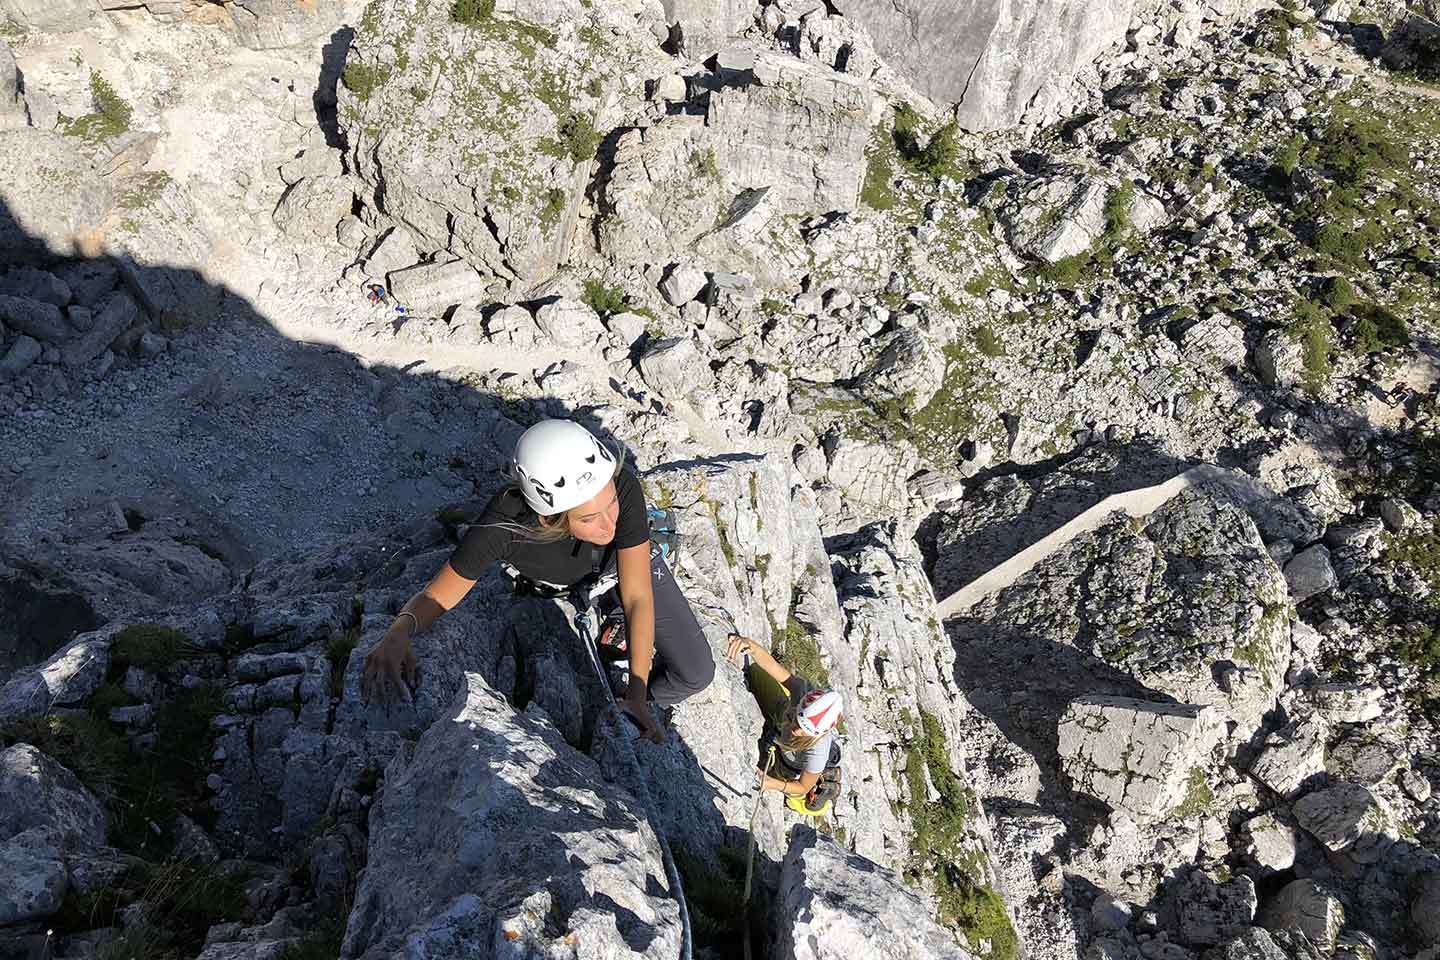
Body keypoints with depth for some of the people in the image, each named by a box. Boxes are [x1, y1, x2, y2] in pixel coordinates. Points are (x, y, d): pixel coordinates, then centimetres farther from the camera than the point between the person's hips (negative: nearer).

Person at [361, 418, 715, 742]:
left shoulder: (623, 488, -43)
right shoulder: (502, 525, -44)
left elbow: (638, 598, -33)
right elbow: (435, 598, -31)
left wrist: (636, 694, -36)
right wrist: (397, 634, -53)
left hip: (621, 558, 0)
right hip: (552, 582, 0)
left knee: (696, 674, -5)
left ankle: (643, 704, 26)